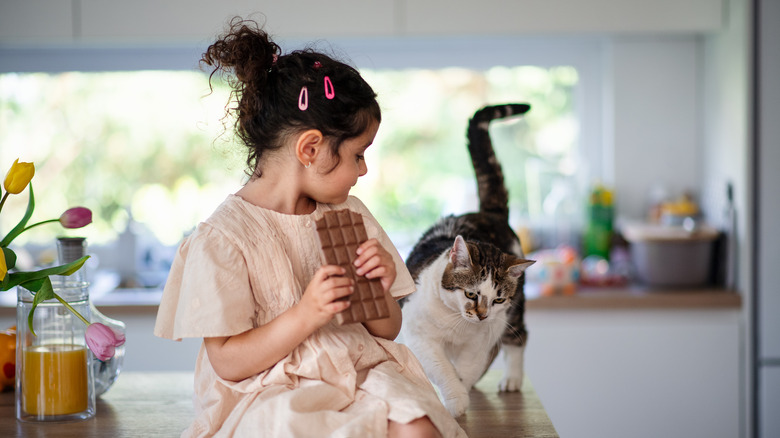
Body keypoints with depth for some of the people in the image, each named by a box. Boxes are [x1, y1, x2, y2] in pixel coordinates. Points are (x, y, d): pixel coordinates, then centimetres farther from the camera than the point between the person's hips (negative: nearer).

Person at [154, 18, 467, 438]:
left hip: (359, 373, 5)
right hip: (268, 397, -5)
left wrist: (380, 292, -5)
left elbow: (386, 331, 18)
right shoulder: (222, 238, -9)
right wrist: (305, 316, -22)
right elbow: (228, 363, -12)